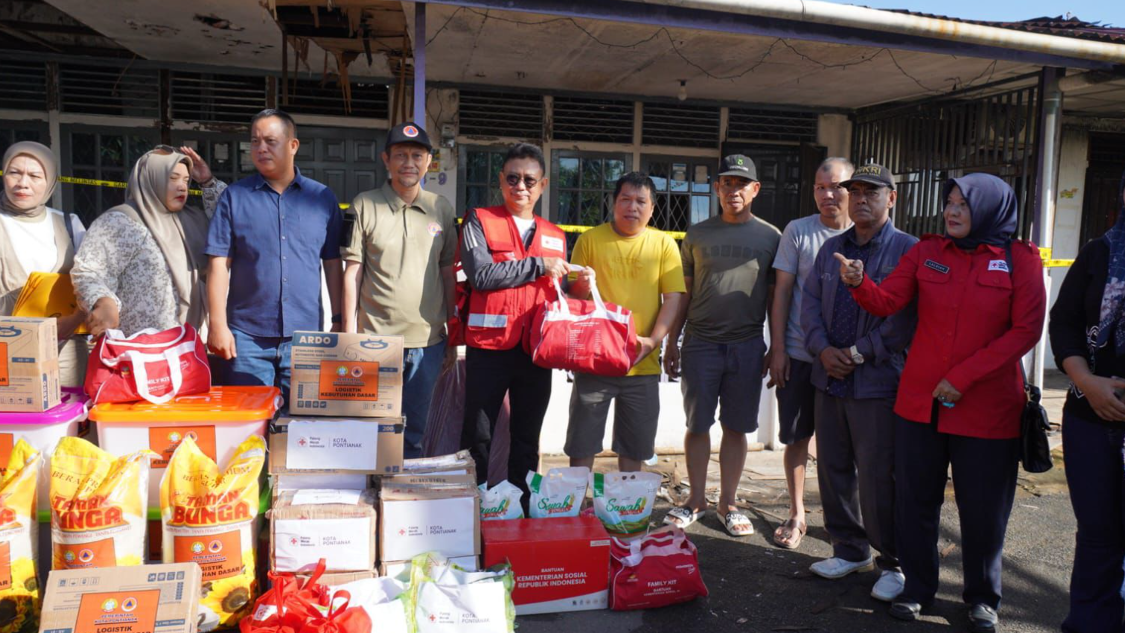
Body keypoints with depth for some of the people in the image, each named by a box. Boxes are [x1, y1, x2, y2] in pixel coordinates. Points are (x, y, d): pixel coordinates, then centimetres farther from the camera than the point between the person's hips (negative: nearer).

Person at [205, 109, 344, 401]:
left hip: (306, 333, 1)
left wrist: (338, 322, 4)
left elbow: (333, 264, 8)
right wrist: (218, 325, -6)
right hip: (247, 336, -1)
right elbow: (219, 265, 1)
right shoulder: (234, 196, 4)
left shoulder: (322, 198, 7)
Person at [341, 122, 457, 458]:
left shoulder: (442, 209, 7)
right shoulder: (364, 206, 0)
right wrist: (349, 331, -3)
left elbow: (448, 273, 11)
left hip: (428, 341, 3)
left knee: (417, 432, 12)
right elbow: (352, 271, 1)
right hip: (376, 339, -2)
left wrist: (453, 334, 10)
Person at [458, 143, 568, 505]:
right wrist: (538, 266, -10)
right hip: (489, 348, -4)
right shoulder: (479, 222, 1)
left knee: (527, 441, 12)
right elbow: (481, 274, -15)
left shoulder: (556, 237, 15)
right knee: (478, 438, 4)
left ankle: (523, 510, 24)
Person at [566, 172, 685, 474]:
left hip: (643, 365, 1)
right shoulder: (590, 239, 4)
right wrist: (580, 286, -16)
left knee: (634, 448, 12)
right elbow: (571, 295, 8)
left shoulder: (664, 244, 5)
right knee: (582, 444, 5)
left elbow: (673, 298, 0)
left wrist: (652, 341, -13)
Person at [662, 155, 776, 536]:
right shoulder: (698, 235, 7)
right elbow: (683, 293, 9)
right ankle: (696, 500, 21)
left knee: (736, 427, 8)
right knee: (697, 424, 6)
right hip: (700, 343, 1)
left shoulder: (770, 237, 5)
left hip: (747, 345, 0)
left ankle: (728, 502, 21)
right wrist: (671, 343, 6)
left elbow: (776, 297, 7)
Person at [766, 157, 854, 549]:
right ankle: (796, 515, 22)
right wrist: (778, 348, -4)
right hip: (799, 354, 0)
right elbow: (782, 291, 1)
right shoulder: (797, 231, 0)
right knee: (797, 437, 7)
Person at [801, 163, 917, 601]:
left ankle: (893, 564, 17)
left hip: (878, 381, -6)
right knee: (833, 468, 13)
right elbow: (810, 302, 10)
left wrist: (859, 353, -15)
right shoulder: (832, 249, 14)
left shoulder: (909, 251, -5)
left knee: (877, 478, -2)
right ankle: (850, 549, 30)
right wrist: (823, 349, -6)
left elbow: (905, 317, -13)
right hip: (830, 379, 6)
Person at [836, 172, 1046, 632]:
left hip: (987, 408, -2)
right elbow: (887, 302, -5)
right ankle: (917, 587, 30)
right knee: (915, 500, 11)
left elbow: (1026, 330, -8)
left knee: (983, 511, 10)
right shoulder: (926, 252, 3)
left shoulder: (1020, 260, -3)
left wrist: (962, 377, -15)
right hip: (920, 401, 2)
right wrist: (858, 282, -27)